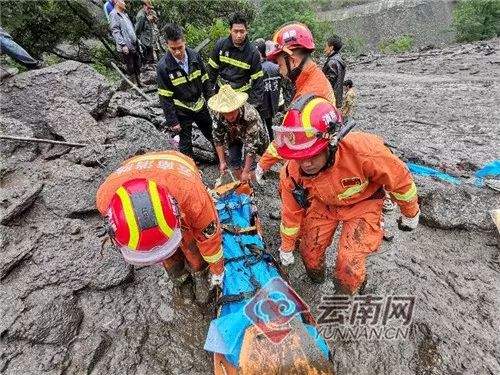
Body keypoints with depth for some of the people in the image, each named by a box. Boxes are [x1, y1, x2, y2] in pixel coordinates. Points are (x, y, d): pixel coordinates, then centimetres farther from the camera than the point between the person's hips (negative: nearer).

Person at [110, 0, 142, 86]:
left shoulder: (124, 13, 18)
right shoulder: (113, 14, -7)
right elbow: (115, 31, -15)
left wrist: (137, 40, 18)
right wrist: (123, 45, -21)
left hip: (134, 45, 8)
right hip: (126, 47, -8)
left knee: (138, 65, 12)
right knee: (130, 67, -1)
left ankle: (139, 81, 24)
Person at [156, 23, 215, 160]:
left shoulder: (195, 56, -8)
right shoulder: (163, 67, -18)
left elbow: (205, 81, 3)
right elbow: (165, 97, -14)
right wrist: (172, 121, -14)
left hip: (200, 106, 4)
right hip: (182, 111, -4)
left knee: (213, 134, 19)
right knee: (186, 144, 9)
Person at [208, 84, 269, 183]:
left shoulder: (250, 115, -42)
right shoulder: (219, 115, -29)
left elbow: (251, 145, -38)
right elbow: (218, 139, -16)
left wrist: (246, 172, -35)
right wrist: (222, 162, -17)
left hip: (254, 137, -3)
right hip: (234, 137, 4)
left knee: (248, 163, -17)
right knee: (234, 161, -3)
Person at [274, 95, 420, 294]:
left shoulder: (363, 151, -40)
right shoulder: (292, 173, -28)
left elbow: (400, 179, -19)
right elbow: (291, 212, -9)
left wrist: (411, 214, 0)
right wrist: (286, 247, 5)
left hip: (362, 202, -2)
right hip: (323, 203, 3)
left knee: (349, 264, -12)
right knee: (309, 251, 4)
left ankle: (349, 293, 26)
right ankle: (316, 279, 43)